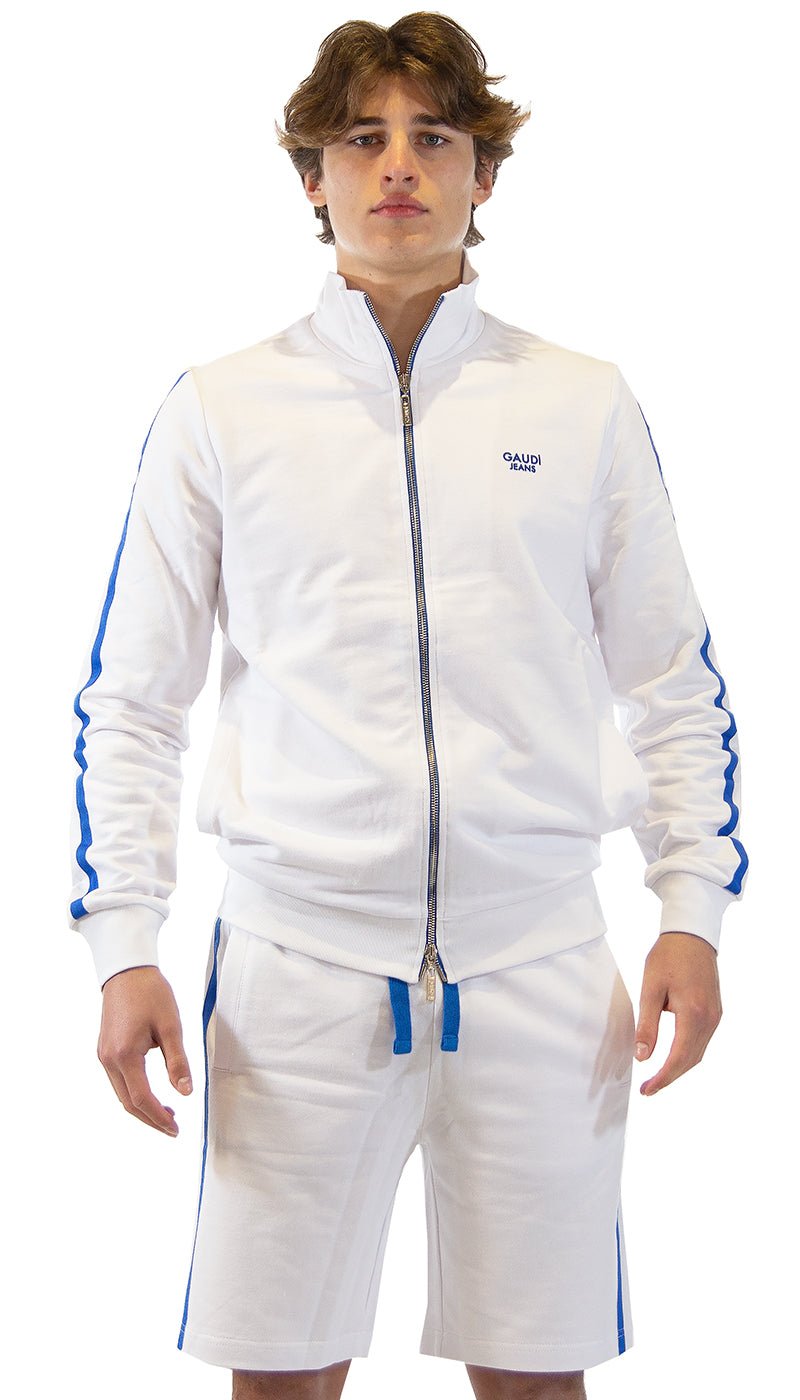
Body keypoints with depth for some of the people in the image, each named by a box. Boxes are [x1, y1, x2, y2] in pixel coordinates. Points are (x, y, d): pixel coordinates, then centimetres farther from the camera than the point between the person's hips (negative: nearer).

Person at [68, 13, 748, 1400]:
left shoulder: (584, 403, 7)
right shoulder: (219, 410, 5)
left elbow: (672, 680, 11)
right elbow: (129, 701, 6)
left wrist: (691, 912, 2)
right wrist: (124, 948, -2)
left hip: (537, 964, 1)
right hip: (298, 960, -1)